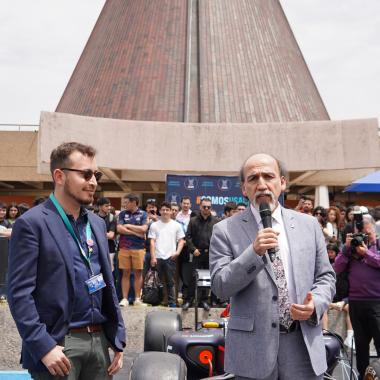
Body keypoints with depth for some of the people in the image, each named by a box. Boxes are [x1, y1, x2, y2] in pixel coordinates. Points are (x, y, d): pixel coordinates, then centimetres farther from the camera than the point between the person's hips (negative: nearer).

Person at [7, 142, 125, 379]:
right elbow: (20, 293, -13)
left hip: (99, 340, 6)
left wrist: (118, 338, 8)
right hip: (58, 343, -6)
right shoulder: (32, 223, -9)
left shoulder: (97, 224, 11)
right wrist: (43, 346, -19)